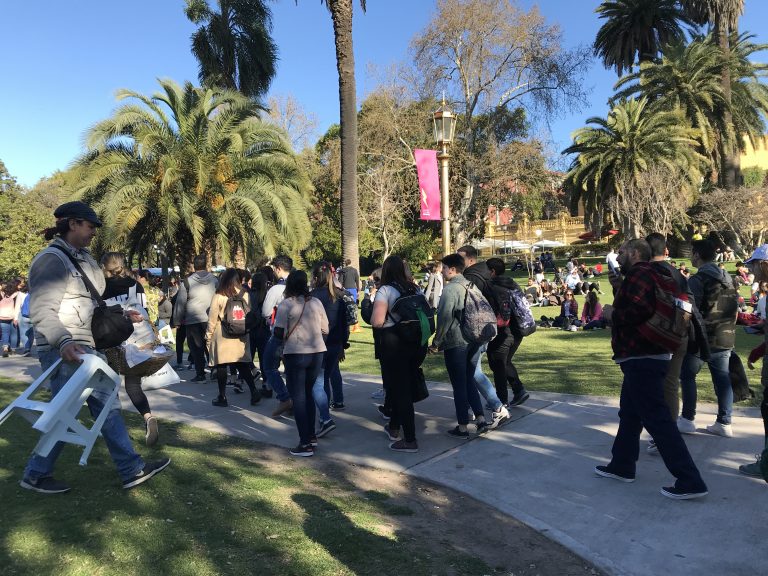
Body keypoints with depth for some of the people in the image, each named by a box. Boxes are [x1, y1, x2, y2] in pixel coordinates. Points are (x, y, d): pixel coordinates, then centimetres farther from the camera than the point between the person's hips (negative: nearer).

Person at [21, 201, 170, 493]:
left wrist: (121, 315, 19)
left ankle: (132, 469, 14)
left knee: (106, 404, 9)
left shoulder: (81, 258, 14)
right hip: (63, 351, -9)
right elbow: (41, 310, -22)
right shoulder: (52, 259, -14)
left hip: (84, 347, 10)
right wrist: (64, 341, -35)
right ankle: (36, 475, 22)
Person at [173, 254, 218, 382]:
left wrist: (177, 321, 6)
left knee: (196, 348, 7)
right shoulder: (214, 280, 2)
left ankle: (200, 374, 7)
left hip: (192, 321, -2)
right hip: (211, 319, 2)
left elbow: (180, 303, -1)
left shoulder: (187, 282, -4)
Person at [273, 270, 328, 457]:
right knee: (308, 394, 20)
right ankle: (311, 435, 27)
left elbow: (278, 333, -11)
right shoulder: (316, 302, 5)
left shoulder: (286, 304, -9)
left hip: (296, 355, -5)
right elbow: (325, 331, 8)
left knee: (298, 397, 2)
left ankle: (305, 444, 2)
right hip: (317, 352, 5)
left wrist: (282, 339, 10)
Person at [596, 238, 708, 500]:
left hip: (641, 359, -11)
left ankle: (690, 482, -5)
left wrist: (612, 314, -15)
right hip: (644, 357, 11)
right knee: (629, 414, 18)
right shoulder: (640, 275, 19)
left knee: (657, 419, -9)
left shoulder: (639, 273, -14)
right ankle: (622, 466, 29)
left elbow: (640, 310, -30)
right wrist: (619, 288, 10)